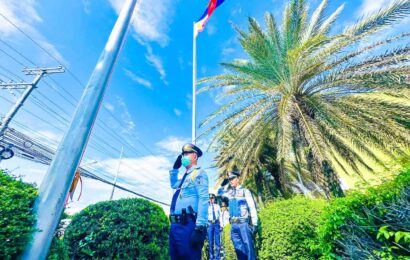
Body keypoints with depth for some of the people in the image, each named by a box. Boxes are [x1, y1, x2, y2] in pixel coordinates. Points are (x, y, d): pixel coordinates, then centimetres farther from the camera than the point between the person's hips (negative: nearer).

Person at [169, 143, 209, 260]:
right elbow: (174, 185, 39)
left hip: (188, 225, -9)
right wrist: (175, 168, 28)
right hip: (175, 225, 9)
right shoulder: (185, 176, 19)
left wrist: (200, 227, -24)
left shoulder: (199, 173, -8)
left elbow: (203, 200, -18)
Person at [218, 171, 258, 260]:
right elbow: (219, 192, 23)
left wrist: (254, 223, -8)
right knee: (239, 248, 12)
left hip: (243, 223, -5)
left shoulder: (245, 191, -4)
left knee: (248, 247, -2)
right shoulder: (230, 192, 10)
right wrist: (224, 183, 9)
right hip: (233, 225, 6)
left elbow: (252, 207, -5)